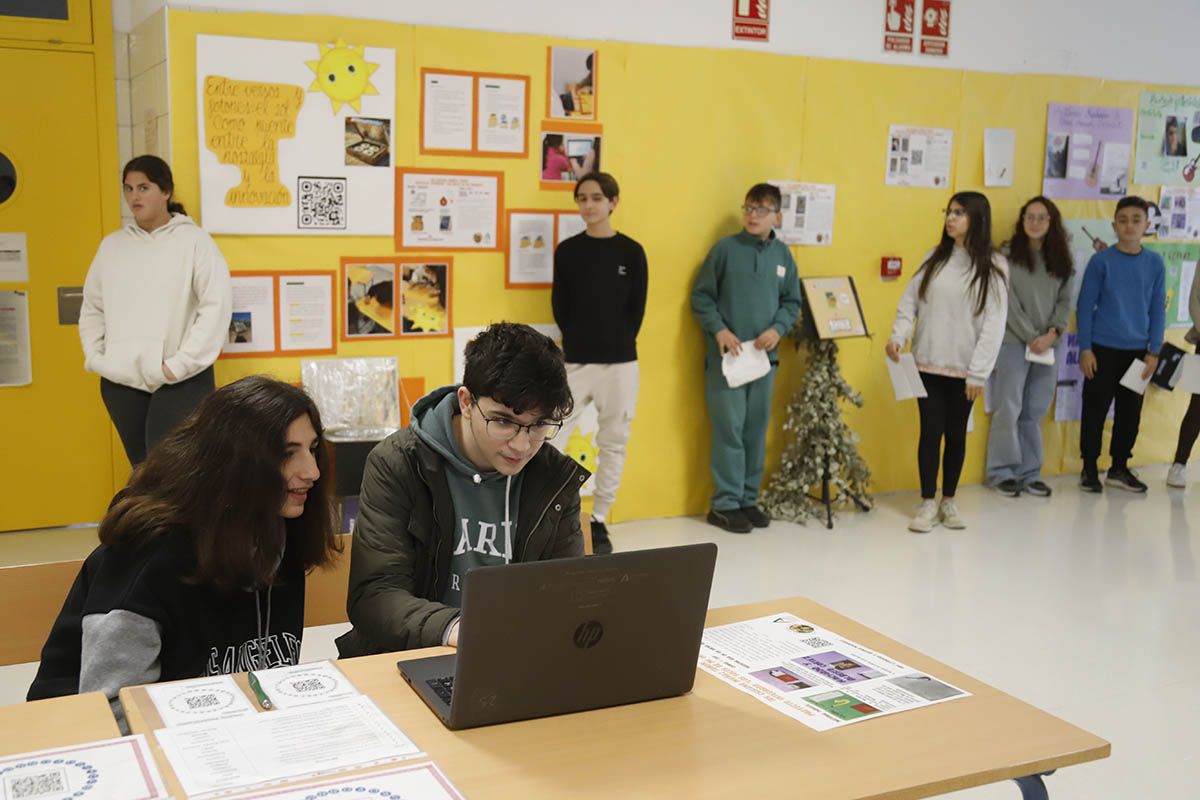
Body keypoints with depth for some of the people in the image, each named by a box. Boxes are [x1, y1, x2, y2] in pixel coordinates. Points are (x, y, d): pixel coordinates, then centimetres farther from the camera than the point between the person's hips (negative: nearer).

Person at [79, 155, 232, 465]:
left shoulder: (194, 241, -5)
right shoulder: (112, 244, 12)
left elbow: (216, 306, -12)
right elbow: (92, 307, 18)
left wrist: (180, 364, -15)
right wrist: (95, 358, 5)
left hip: (180, 382, -5)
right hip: (120, 382, 5)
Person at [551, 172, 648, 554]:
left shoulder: (632, 252, 2)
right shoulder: (567, 250, 4)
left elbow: (637, 309, 5)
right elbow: (559, 306, 6)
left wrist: (618, 344, 4)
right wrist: (579, 342, 4)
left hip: (620, 362, 0)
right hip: (575, 361, 0)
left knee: (613, 443, 7)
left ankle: (598, 520, 19)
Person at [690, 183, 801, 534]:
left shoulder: (782, 254, 7)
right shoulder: (725, 248, -4)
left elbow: (792, 302, 12)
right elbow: (701, 296, -2)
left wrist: (778, 329, -6)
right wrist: (719, 330, -15)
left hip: (765, 357, 4)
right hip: (726, 357, -4)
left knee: (757, 430, 10)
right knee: (729, 429, -4)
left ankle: (748, 499, 21)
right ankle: (725, 504, 5)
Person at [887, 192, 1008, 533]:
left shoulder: (993, 265, -4)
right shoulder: (934, 257, 7)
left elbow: (994, 323, -8)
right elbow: (910, 300, 6)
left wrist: (978, 372, -13)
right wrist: (898, 335, -12)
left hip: (963, 368, -2)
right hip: (928, 363, 2)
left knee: (956, 434, 9)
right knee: (930, 431, 3)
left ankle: (949, 501, 24)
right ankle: (928, 503, 13)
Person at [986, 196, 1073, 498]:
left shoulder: (1061, 260, 10)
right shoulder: (1009, 254, -2)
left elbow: (1065, 301, 9)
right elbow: (1008, 302, -6)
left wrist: (1053, 333, -7)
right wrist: (1030, 337, -10)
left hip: (1047, 345, 4)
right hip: (1014, 343, -4)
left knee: (1034, 412, 6)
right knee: (1008, 409, -2)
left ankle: (1029, 473, 14)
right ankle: (1002, 472, 8)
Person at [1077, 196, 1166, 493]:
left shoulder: (1155, 263, 3)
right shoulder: (1101, 261, -5)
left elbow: (1158, 310, 7)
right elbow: (1085, 307, -4)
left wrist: (1154, 351, 2)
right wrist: (1085, 348, -8)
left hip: (1137, 351, 3)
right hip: (1103, 348, -3)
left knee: (1130, 412, 10)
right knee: (1095, 410, 3)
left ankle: (1119, 468, 23)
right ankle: (1089, 469, 15)